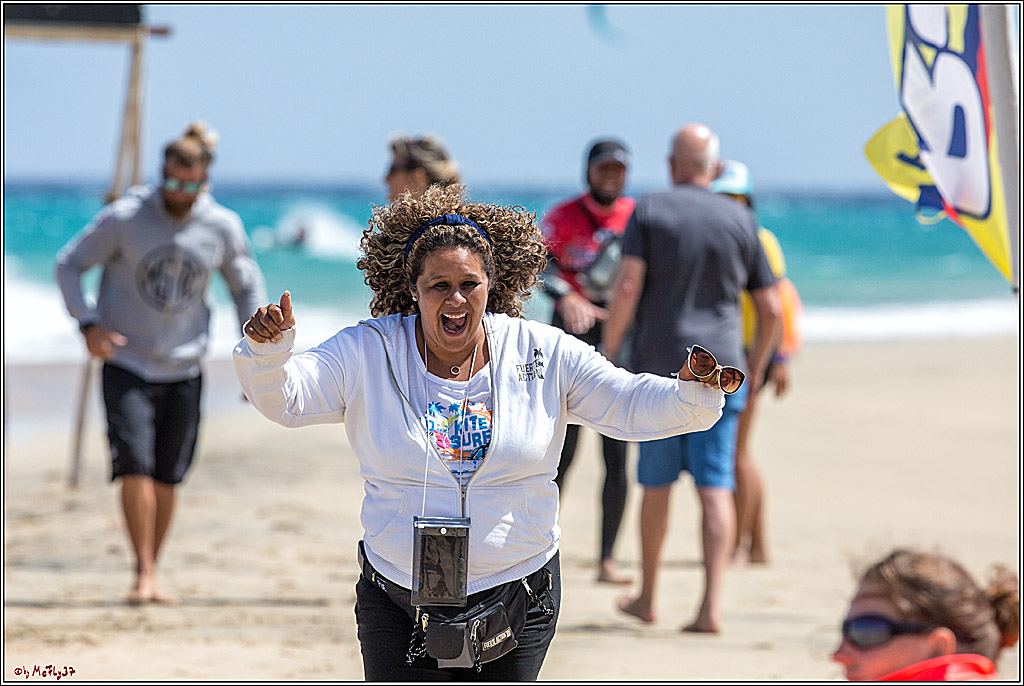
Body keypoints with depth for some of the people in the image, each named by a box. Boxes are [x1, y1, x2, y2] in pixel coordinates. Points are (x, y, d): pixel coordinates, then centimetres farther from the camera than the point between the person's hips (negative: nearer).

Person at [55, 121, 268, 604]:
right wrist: (88, 323, -15)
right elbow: (69, 264, -1)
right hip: (127, 365, -2)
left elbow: (247, 287, 12)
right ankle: (143, 574, -11)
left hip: (183, 370, 2)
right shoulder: (124, 218, -11)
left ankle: (153, 574, 20)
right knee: (135, 465, -16)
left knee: (167, 477, 5)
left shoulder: (223, 227, -4)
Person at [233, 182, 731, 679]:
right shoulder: (368, 353, -2)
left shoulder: (543, 353, -1)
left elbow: (633, 406, -1)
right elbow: (283, 397, -9)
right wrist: (266, 350, -29)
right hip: (399, 598, 0)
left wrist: (692, 395, -20)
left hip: (517, 596, 0)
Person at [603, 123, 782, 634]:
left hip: (658, 367, -1)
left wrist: (608, 355, -4)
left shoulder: (648, 211, -1)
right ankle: (712, 605, -13)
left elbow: (627, 288, -12)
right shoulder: (740, 221, 6)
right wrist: (756, 365, 21)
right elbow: (770, 309, 7)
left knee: (656, 483, 13)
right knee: (715, 487, -3)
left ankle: (647, 596, 25)